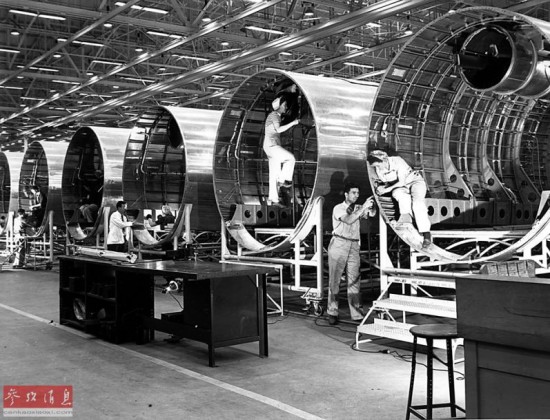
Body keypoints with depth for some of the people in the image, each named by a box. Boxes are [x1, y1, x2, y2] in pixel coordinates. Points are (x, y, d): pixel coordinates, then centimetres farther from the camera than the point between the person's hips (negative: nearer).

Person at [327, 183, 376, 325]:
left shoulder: (358, 208, 15)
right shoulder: (338, 208, 0)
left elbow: (372, 214, 0)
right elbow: (348, 220, -17)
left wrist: (371, 206, -20)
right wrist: (363, 207, -20)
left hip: (354, 246, 3)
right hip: (338, 244, -3)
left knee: (354, 280, -1)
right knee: (334, 280, 1)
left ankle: (357, 314, 0)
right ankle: (332, 313, 8)